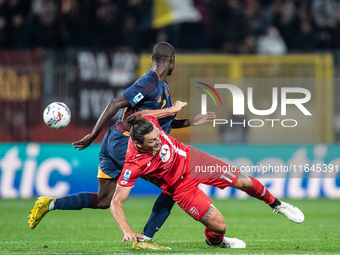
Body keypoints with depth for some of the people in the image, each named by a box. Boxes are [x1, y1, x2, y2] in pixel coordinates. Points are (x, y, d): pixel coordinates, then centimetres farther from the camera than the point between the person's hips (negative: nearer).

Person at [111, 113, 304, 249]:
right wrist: (127, 231, -43)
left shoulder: (148, 121, -25)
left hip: (190, 159, 5)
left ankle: (276, 204, 39)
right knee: (219, 226, -9)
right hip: (181, 187, -5)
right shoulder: (133, 166, -37)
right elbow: (116, 203, -31)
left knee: (243, 182, 6)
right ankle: (214, 241, 32)